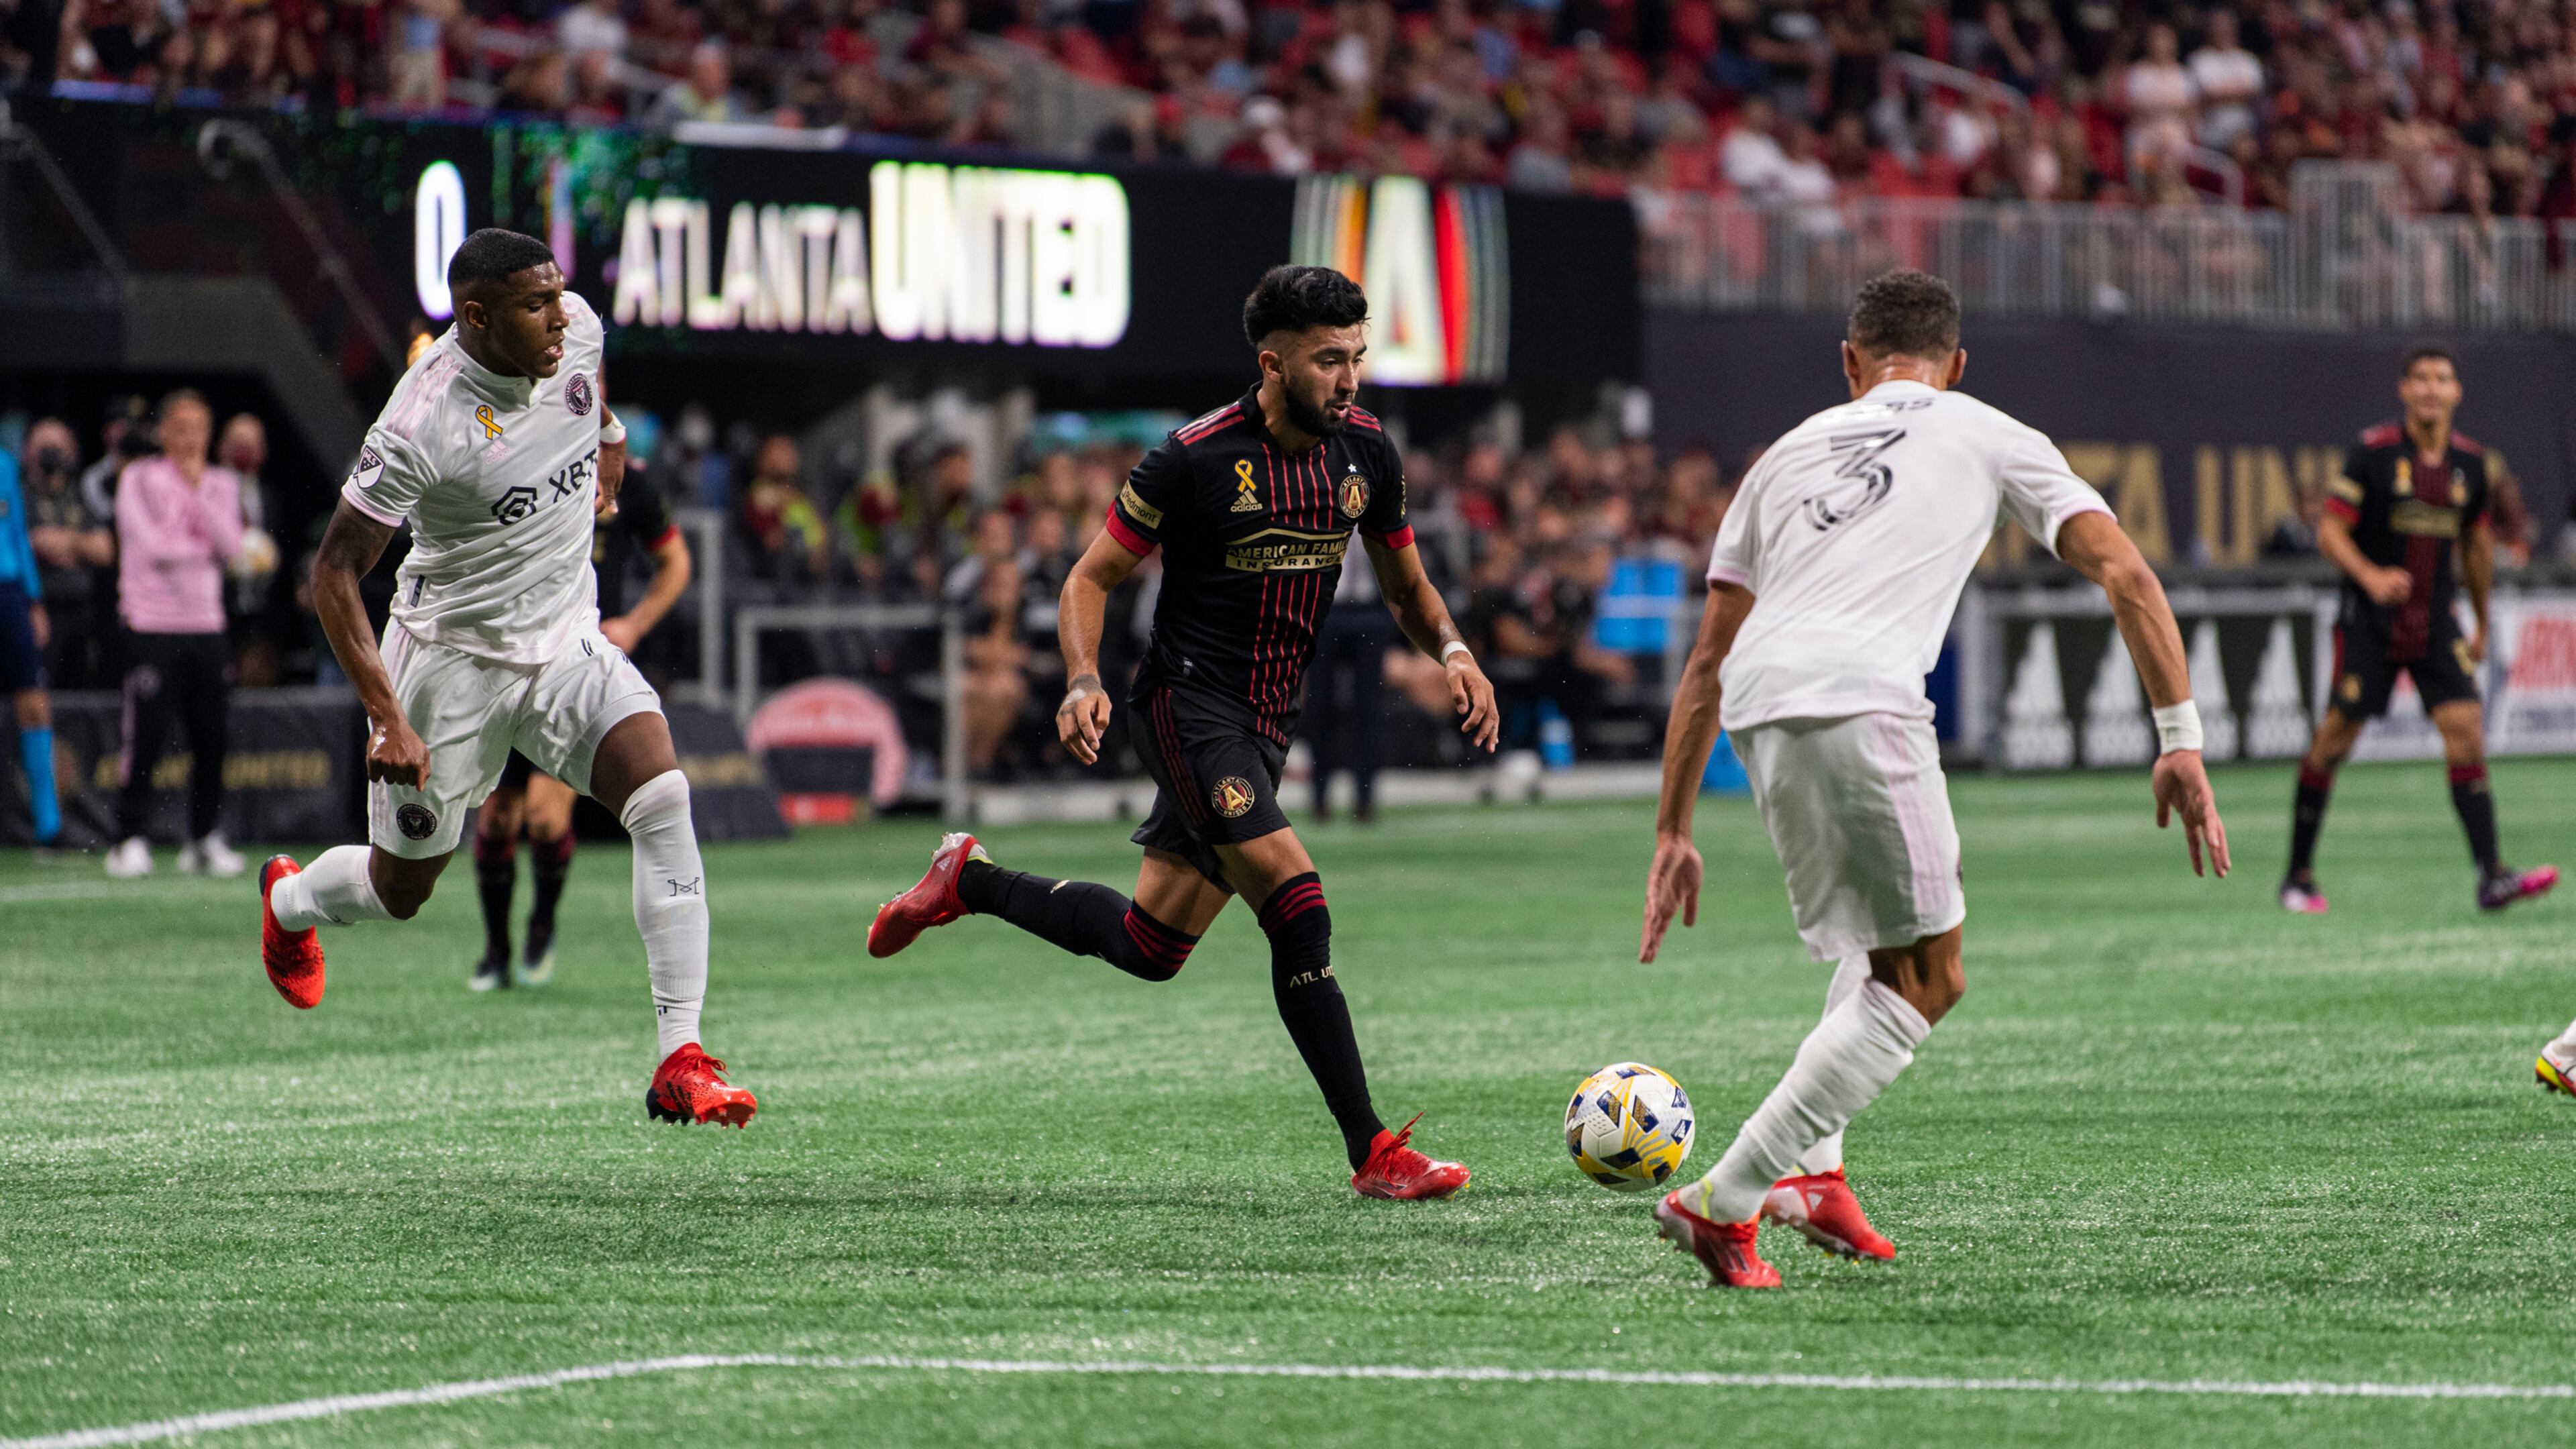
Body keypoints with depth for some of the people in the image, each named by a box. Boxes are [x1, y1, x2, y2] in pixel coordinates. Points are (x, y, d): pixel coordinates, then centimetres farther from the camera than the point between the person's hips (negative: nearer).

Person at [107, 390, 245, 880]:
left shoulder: (221, 484, 12)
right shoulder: (138, 479, 1)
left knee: (213, 737, 2)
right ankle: (130, 841, -2)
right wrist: (203, 551, 0)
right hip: (152, 624, -4)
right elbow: (154, 546, -11)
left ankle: (205, 840, 12)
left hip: (206, 625, 4)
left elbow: (231, 546, -3)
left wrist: (197, 490, -7)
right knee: (146, 738, -8)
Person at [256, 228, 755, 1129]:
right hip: (452, 658, -4)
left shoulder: (575, 329, -10)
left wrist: (606, 447, 26)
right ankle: (291, 900, 50)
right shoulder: (423, 423, -27)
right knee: (401, 892, 11)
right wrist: (388, 719, -28)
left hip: (568, 647, 4)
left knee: (663, 798, -22)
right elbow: (335, 572, -22)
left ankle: (681, 1064, -23)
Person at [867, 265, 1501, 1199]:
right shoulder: (1196, 458, -14)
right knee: (1298, 905, -22)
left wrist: (1452, 651, -3)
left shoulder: (1365, 453, 2)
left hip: (1266, 727, 7)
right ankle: (1374, 1154, -21)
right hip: (1188, 702, -7)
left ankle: (969, 882, 36)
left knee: (1151, 949, 12)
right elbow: (1094, 576, -6)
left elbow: (1406, 586, 17)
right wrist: (1083, 682, -22)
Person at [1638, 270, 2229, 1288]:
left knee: (1885, 946, 27)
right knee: (1926, 981, 1)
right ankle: (1723, 1201, -8)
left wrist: (1673, 835, 31)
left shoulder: (1791, 450, 31)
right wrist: (2181, 740, 8)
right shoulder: (1989, 438, 21)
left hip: (1757, 708, 6)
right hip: (1859, 698, -6)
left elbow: (1707, 661, 29)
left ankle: (1812, 1172, 14)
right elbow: (2124, 574, 9)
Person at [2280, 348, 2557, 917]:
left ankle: (2492, 877, -15)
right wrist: (2371, 576, -28)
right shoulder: (2373, 452, -8)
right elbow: (2330, 531, -10)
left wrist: (2482, 622, 24)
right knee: (2335, 739, -3)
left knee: (2467, 734, -11)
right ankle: (2299, 875, 10)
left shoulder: (2469, 461, 6)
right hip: (2369, 620, -3)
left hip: (2437, 622, 4)